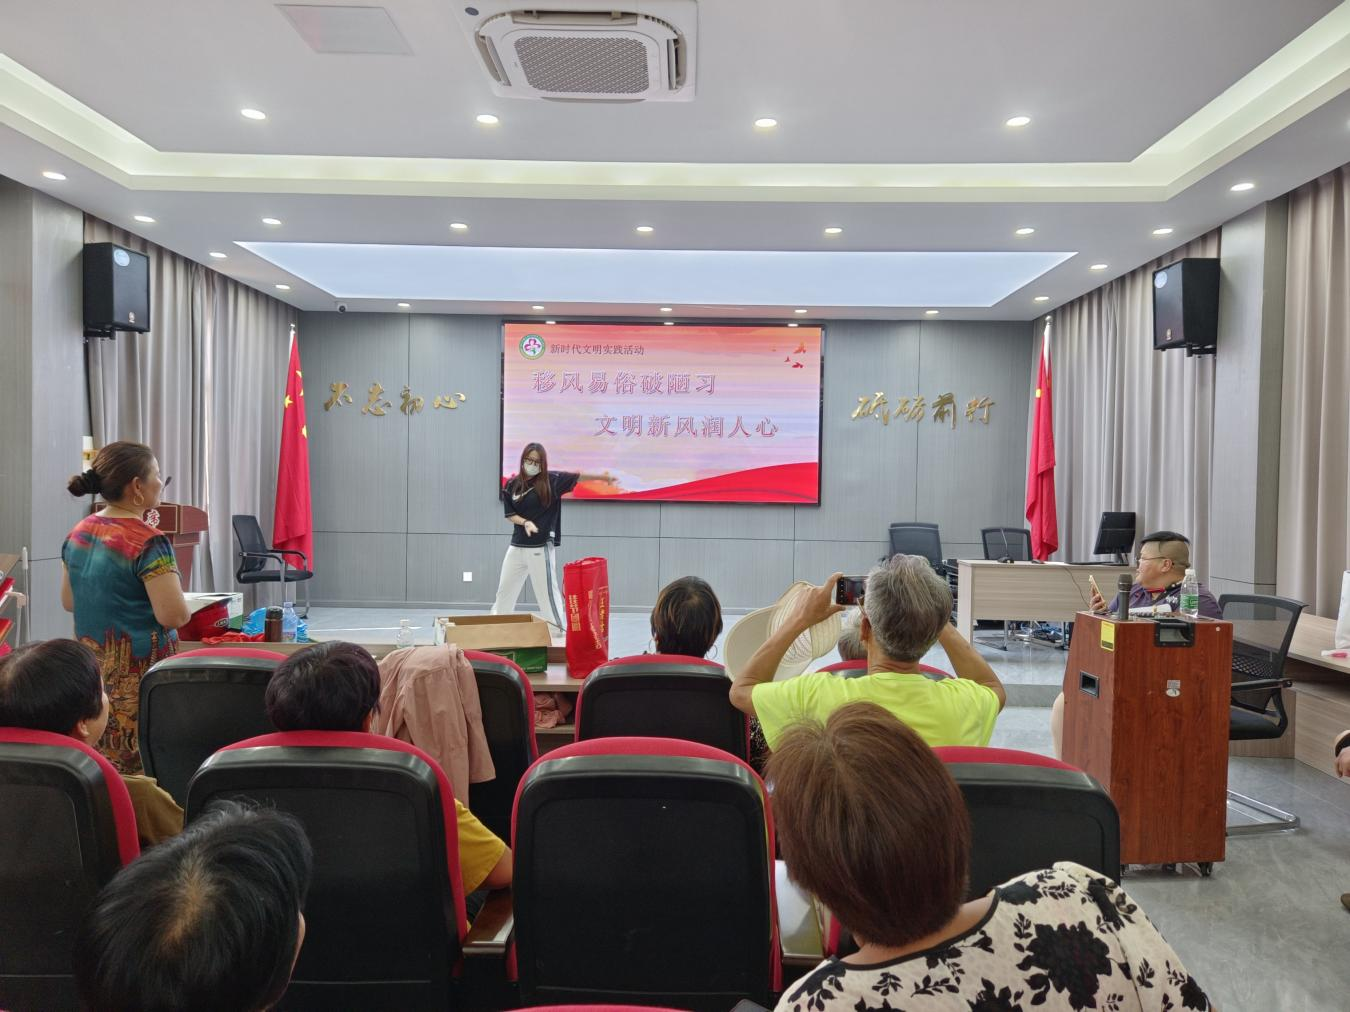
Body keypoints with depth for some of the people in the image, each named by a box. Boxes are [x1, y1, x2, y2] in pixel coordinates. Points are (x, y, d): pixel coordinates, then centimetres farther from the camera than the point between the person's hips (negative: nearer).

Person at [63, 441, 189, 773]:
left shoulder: (78, 534, 6)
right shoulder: (148, 542, -17)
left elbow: (69, 602, 18)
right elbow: (174, 615, -21)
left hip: (92, 672, 8)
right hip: (138, 678, -8)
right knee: (145, 769, 0)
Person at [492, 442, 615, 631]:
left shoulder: (551, 480, -7)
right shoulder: (511, 485, 1)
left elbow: (576, 476, -14)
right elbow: (510, 514, 2)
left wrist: (601, 477, -25)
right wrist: (525, 523, -16)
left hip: (541, 547, -5)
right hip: (517, 546, 5)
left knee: (547, 592, -1)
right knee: (504, 589, 16)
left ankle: (557, 630, 8)